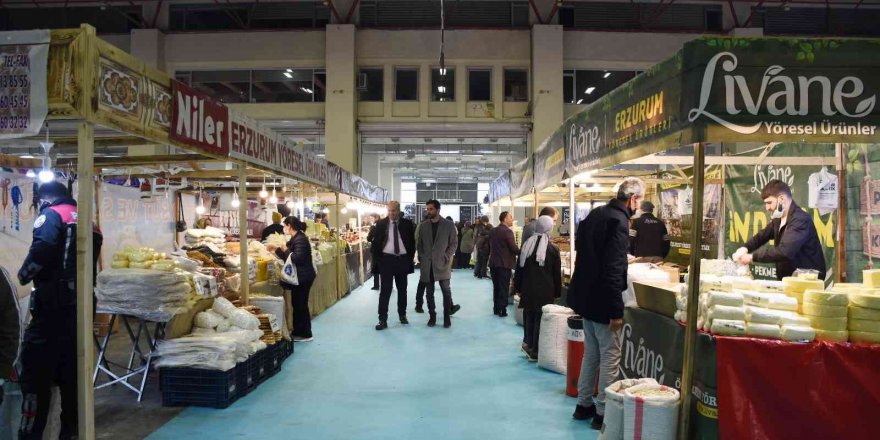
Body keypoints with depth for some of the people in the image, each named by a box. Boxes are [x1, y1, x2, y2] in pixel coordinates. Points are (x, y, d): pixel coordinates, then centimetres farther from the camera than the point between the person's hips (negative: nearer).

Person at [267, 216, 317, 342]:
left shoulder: (300, 239, -18)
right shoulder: (295, 239, 14)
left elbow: (297, 258, -27)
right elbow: (288, 257, 20)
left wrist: (286, 250, -15)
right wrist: (276, 249, 13)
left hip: (303, 277, -10)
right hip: (299, 277, 10)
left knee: (300, 304, -3)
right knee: (298, 304, 14)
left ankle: (305, 335, 6)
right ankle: (299, 332, 23)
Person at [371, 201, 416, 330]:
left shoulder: (407, 224, 1)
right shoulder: (381, 224, 0)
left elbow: (412, 242, 7)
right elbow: (375, 243, 4)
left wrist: (410, 258, 2)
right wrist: (378, 259, -3)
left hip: (402, 259, 2)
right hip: (386, 259, -1)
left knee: (402, 289, 13)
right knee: (385, 290, -3)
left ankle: (402, 315, 27)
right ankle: (383, 319, 0)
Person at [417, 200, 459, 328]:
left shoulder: (449, 225, 0)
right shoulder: (423, 226, 8)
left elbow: (454, 243, 1)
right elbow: (419, 243, 13)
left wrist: (447, 256, -8)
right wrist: (422, 257, 2)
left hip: (442, 263, -2)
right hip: (427, 264, 3)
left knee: (446, 291, -3)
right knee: (429, 292, 7)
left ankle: (447, 317, 8)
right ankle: (432, 316, 17)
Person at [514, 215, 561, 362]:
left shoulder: (526, 245, 3)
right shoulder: (553, 249, -7)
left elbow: (519, 269, 8)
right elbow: (557, 274, -2)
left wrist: (518, 287, 15)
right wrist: (557, 292, 7)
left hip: (528, 290, 3)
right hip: (545, 292, -3)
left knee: (529, 317, 16)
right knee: (540, 320, 2)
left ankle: (528, 344, 19)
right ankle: (535, 352, 7)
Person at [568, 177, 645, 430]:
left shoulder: (596, 214, 7)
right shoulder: (618, 221, -19)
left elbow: (582, 248, 20)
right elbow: (613, 270, -24)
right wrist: (616, 311, -22)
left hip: (585, 295, 9)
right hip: (602, 301, -9)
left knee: (591, 353, 19)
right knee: (610, 357, 3)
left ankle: (584, 404, 28)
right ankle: (603, 413, 11)